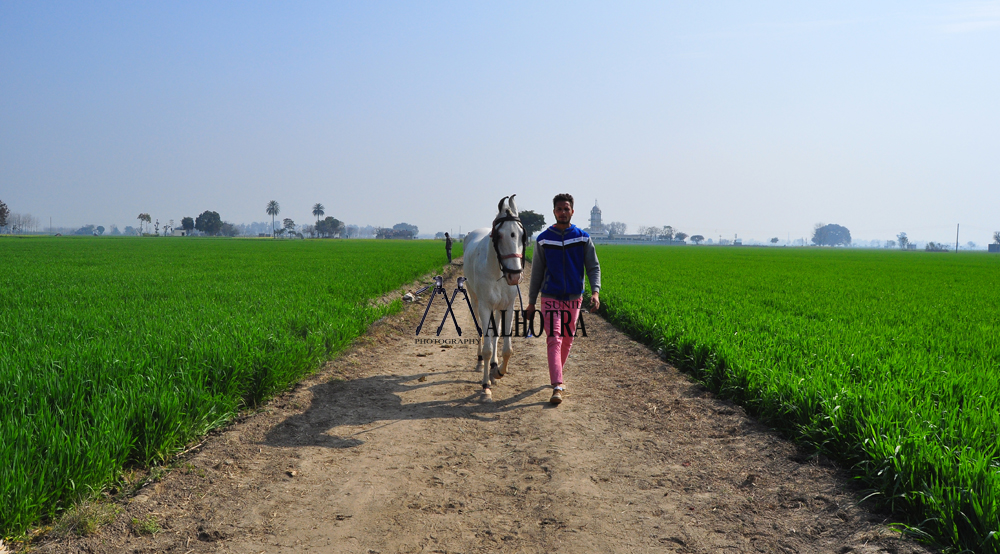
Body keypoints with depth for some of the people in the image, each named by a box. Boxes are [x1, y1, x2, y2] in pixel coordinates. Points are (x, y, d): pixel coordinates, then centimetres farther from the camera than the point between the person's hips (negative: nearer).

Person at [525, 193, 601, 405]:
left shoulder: (583, 238, 1)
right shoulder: (543, 239, 0)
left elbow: (593, 267, 0)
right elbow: (537, 272, 6)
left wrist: (595, 292, -17)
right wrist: (531, 302, 6)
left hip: (574, 298, 2)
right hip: (550, 297, -2)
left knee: (567, 340, 12)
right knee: (554, 340, -12)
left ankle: (557, 375, 33)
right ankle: (557, 386, -17)